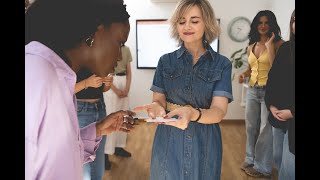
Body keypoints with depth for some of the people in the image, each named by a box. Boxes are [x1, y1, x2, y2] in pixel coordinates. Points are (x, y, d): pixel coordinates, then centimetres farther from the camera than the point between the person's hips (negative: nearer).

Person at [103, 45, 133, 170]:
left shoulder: (126, 49, 10)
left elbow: (128, 71, 10)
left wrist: (127, 88, -4)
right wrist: (115, 90, -13)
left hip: (124, 82, 6)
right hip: (111, 83, -6)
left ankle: (119, 147, 20)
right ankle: (106, 152, 0)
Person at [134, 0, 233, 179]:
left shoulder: (222, 64, -4)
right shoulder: (166, 61, 0)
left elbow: (219, 111, -13)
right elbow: (159, 99, 0)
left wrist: (193, 114, -34)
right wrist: (157, 107, -24)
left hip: (204, 143, 0)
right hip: (168, 141, 1)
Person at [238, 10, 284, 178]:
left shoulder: (278, 43, -5)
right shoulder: (251, 47, 11)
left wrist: (269, 45, -16)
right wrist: (244, 74, 2)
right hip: (252, 90, 6)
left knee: (265, 129, 1)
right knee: (251, 127, 13)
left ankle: (262, 167, 14)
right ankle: (250, 160, 29)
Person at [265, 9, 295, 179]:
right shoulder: (285, 48, 8)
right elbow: (273, 77, 10)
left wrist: (292, 112, -14)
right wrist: (271, 105, -1)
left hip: (292, 118, -5)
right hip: (280, 115, 5)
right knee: (279, 159, 16)